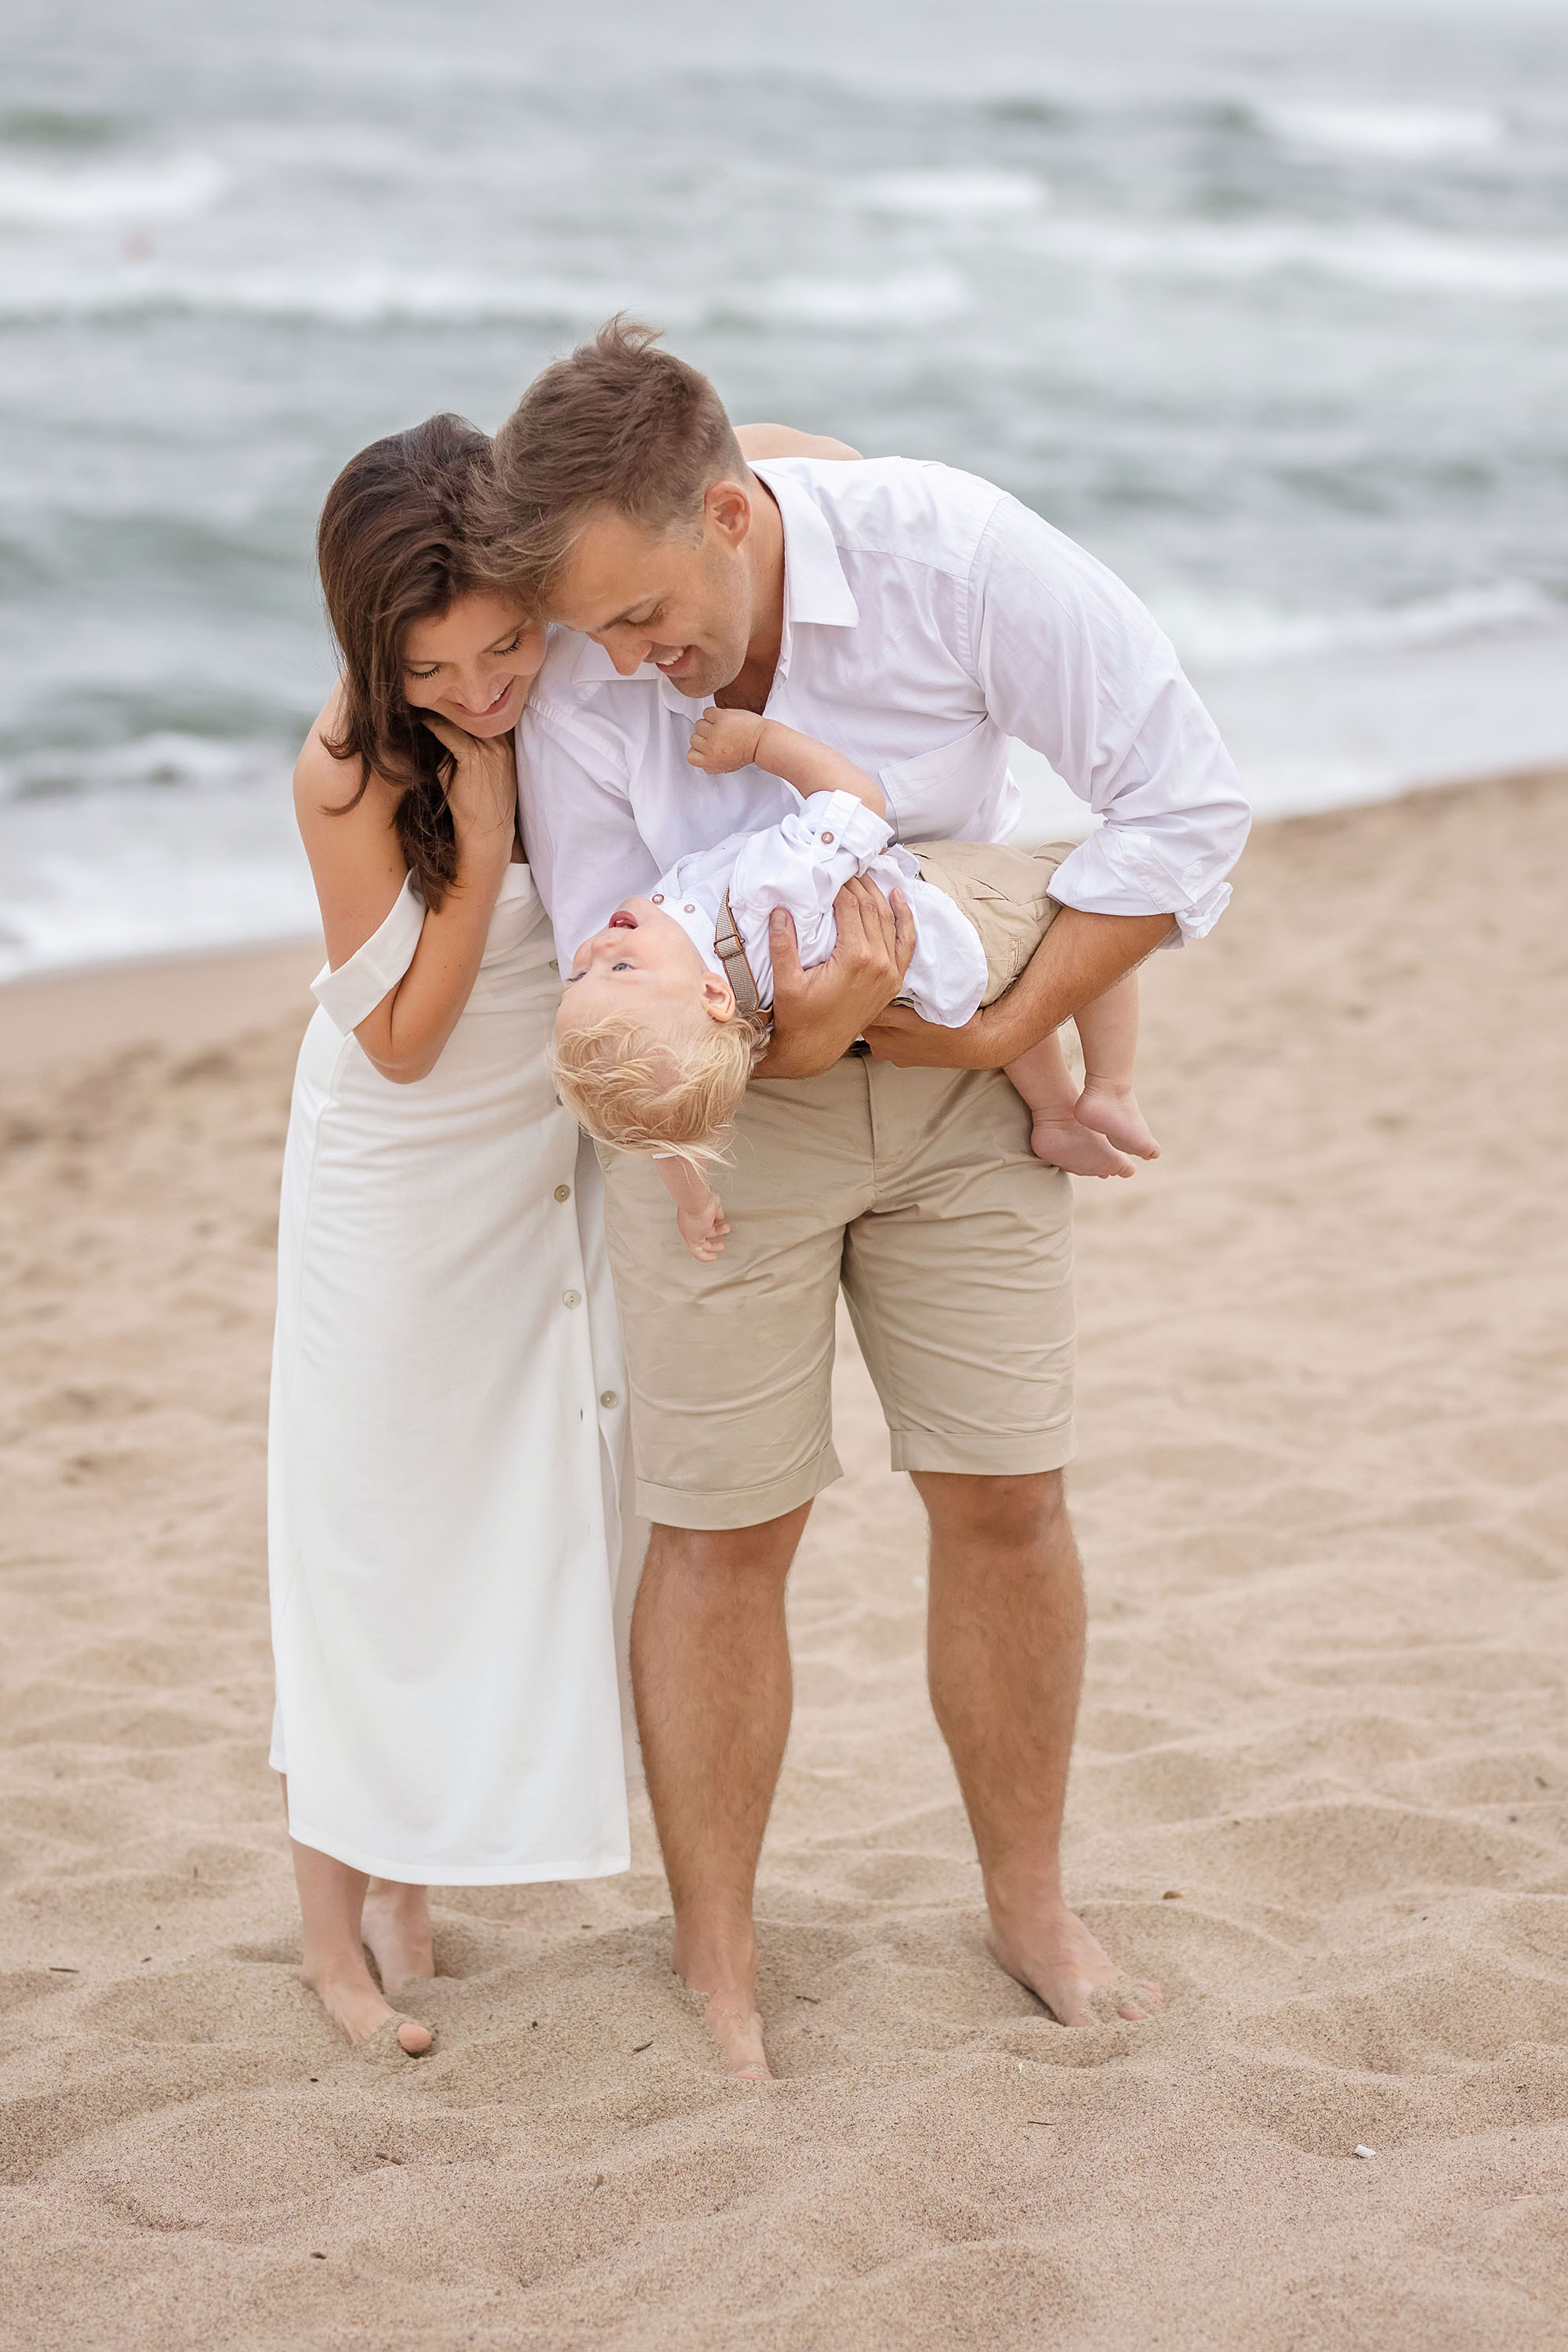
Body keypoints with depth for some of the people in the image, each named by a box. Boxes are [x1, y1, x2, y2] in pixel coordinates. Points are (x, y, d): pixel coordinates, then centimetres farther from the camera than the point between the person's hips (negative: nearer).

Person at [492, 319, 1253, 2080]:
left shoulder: (948, 552, -26)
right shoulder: (571, 672, -22)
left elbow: (1183, 796, -19)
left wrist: (1009, 1031, -18)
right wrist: (802, 1029, -35)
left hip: (959, 1077, 1)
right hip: (721, 1094, 0)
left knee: (1005, 1498, 4)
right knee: (724, 1534, 2)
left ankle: (1029, 1903, 25)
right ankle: (715, 1961, 18)